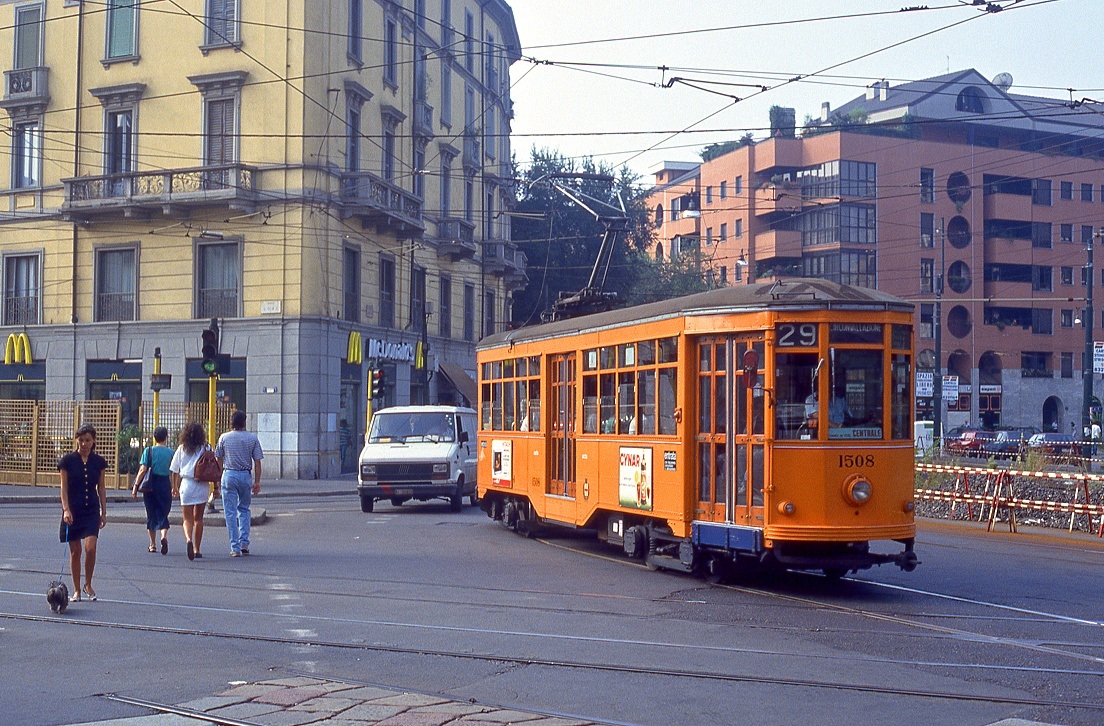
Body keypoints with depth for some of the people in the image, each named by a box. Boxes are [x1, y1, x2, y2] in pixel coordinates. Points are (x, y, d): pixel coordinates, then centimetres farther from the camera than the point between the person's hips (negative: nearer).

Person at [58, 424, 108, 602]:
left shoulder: (99, 461, 4)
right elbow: (64, 487, -2)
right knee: (75, 550, 3)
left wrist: (104, 512, 8)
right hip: (73, 511, -1)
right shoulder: (68, 460, -2)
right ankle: (77, 589, 14)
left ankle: (88, 585, 7)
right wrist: (66, 509, -13)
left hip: (92, 510, 1)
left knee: (90, 547, -13)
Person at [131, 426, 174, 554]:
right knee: (163, 514, 5)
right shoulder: (171, 452, 1)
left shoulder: (149, 451, -2)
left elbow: (143, 470, -9)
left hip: (151, 486, 0)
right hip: (165, 485, 0)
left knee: (151, 514, 11)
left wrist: (136, 486, -5)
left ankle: (152, 544, 16)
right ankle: (164, 536, -23)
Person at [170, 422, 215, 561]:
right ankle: (197, 550, 14)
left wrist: (175, 487, 20)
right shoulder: (206, 448, 1)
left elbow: (175, 471, 7)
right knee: (198, 518, 13)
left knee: (188, 519, 3)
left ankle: (189, 539, -27)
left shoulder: (182, 449, 3)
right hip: (202, 486, 1)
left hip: (186, 485, 0)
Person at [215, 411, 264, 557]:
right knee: (244, 509, 18)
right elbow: (257, 462, -1)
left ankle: (235, 548, -1)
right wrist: (257, 481, 3)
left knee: (230, 512, 2)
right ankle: (244, 542, 10)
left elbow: (218, 460, 5)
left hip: (229, 475, -1)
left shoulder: (224, 438, 1)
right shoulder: (252, 439, 1)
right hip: (245, 475, 1)